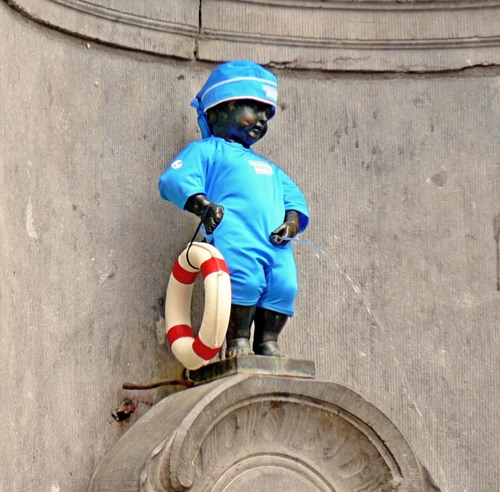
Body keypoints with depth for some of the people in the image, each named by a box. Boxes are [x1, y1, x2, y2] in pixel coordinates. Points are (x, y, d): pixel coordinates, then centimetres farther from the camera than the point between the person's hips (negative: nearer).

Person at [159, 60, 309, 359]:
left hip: (276, 242, 6)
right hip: (235, 236, -6)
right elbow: (174, 180, -1)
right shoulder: (206, 151, 15)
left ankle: (268, 340, 2)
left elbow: (293, 196, 31)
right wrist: (202, 205, -20)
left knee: (284, 286, -8)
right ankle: (238, 340, -12)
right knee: (244, 279, -23)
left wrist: (293, 219, 6)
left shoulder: (267, 166, 39)